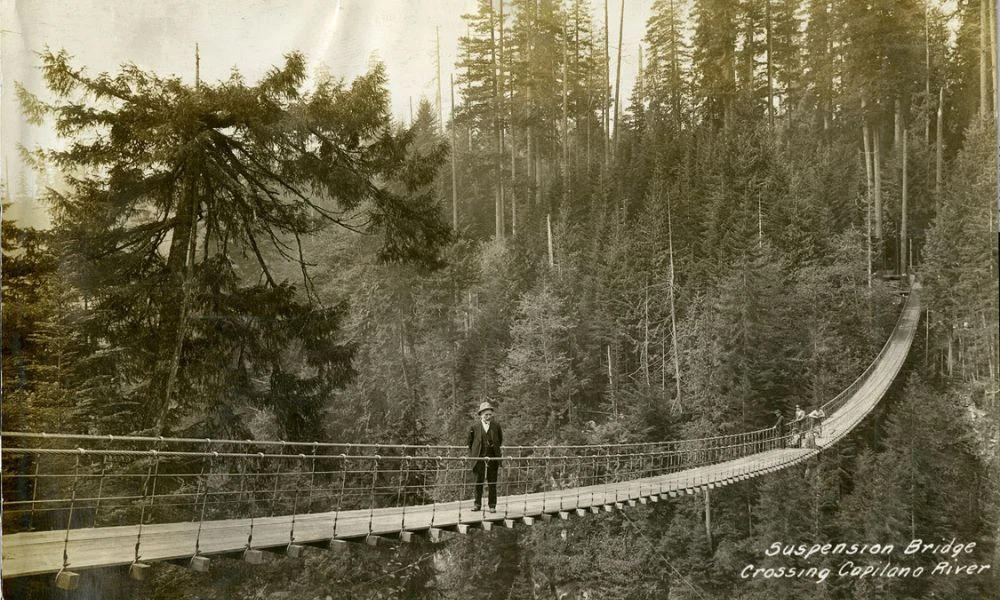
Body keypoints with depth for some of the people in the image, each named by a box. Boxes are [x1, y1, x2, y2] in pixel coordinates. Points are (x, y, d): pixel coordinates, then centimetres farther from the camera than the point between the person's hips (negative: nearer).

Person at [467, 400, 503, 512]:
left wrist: (495, 448, 9)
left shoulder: (496, 426, 5)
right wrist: (472, 455, 8)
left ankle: (492, 505, 9)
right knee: (479, 482, 4)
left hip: (493, 458, 1)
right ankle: (478, 504, 13)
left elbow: (500, 441, 17)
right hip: (479, 458, -1)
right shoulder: (474, 427, 1)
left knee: (492, 483, 3)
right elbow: (470, 442, 11)